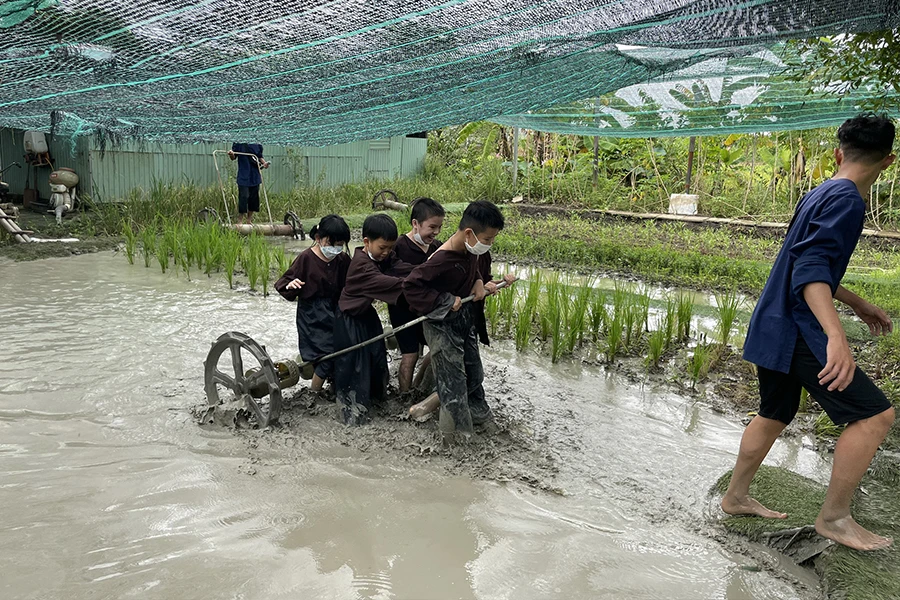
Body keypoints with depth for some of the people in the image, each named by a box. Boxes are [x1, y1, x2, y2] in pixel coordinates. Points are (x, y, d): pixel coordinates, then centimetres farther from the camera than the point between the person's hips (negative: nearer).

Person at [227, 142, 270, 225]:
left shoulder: (257, 145, 7)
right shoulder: (238, 143, -2)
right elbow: (234, 157, 2)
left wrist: (264, 162, -2)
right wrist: (231, 154, -19)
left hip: (255, 177, 4)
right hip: (243, 177, -4)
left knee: (254, 198, 8)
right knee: (243, 197, -8)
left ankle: (249, 220, 21)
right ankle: (241, 220, 2)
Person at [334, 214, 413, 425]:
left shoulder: (383, 257, -3)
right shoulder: (361, 265, -29)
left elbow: (403, 268, -16)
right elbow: (382, 281, -42)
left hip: (367, 313, 9)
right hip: (351, 319, -9)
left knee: (377, 356, 16)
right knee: (353, 363, 0)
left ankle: (375, 396, 36)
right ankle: (353, 408, 13)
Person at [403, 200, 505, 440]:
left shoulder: (470, 250, -6)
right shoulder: (442, 260, -32)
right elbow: (411, 285, -32)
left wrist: (478, 281, -2)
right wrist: (445, 301, -28)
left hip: (464, 319, 9)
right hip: (443, 326, -9)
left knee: (473, 370, 22)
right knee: (452, 377, 2)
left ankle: (477, 411, 44)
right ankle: (456, 427, 20)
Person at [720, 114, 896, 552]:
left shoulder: (820, 194, 14)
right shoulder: (847, 199, -15)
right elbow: (811, 269, -29)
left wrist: (858, 304, 34)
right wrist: (837, 337, -40)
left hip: (774, 326, 10)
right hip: (795, 331, -10)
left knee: (774, 415, 20)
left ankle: (736, 497, 32)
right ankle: (834, 517, 5)